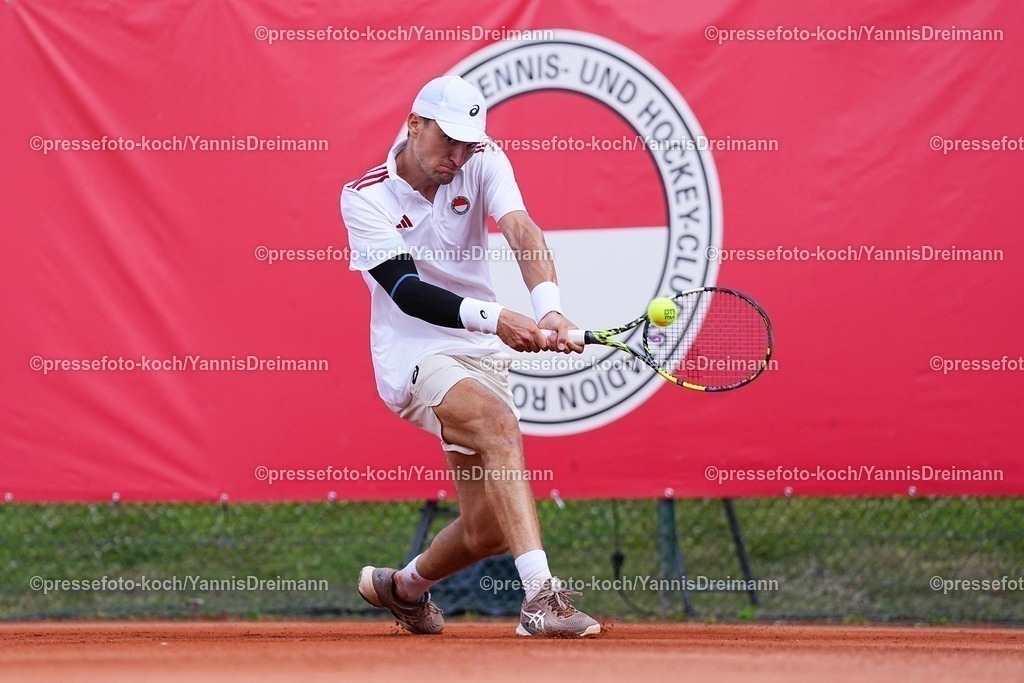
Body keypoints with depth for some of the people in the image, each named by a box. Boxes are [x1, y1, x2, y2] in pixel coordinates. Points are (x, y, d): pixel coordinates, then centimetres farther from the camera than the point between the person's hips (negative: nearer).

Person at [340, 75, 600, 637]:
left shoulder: (484, 164, -4)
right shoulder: (364, 198, -11)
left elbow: (521, 231, -23)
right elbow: (408, 292, -22)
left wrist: (549, 307, -42)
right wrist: (494, 318, -36)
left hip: (480, 357, 5)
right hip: (414, 359, -4)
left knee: (488, 531, 2)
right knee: (499, 421, -34)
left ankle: (403, 586, 36)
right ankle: (540, 597, -44)